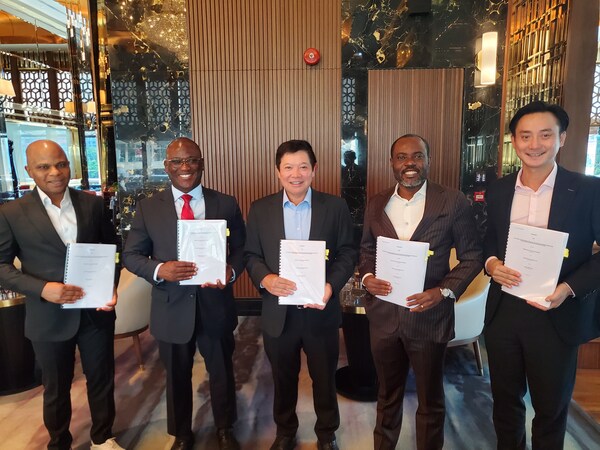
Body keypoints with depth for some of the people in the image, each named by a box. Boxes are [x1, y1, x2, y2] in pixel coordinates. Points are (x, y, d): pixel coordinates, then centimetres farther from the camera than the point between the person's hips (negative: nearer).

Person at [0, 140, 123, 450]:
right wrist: (42, 288, -19)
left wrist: (112, 287, -8)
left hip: (96, 311, 2)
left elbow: (110, 249, 7)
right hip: (49, 317, -1)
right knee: (56, 389, 18)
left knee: (102, 379, 16)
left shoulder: (93, 204, 0)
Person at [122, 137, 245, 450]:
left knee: (222, 373, 19)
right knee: (177, 377, 20)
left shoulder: (226, 204, -3)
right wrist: (159, 270, -21)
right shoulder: (148, 208, -3)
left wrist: (232, 270, -21)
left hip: (215, 305, 0)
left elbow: (241, 248, 1)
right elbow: (131, 255, -1)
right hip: (172, 309, 0)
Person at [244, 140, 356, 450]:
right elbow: (251, 254, 0)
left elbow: (347, 253, -3)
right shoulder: (260, 209, -1)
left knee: (324, 379, 18)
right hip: (278, 313, 1)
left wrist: (332, 285, -19)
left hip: (321, 311, 0)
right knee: (283, 380, 20)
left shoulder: (335, 207, -3)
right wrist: (265, 279, -20)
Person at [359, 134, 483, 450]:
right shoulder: (376, 204, 4)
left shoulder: (453, 203, -7)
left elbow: (472, 256, -3)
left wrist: (445, 291, -17)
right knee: (387, 395, 22)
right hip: (383, 316, 3)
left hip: (429, 316, -3)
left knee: (430, 400, 17)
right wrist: (367, 276, -8)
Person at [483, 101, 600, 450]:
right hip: (503, 312, 3)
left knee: (551, 408, 18)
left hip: (557, 317, -3)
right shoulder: (498, 190, 2)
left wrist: (569, 288, -20)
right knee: (505, 400, 21)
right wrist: (491, 263, -11)